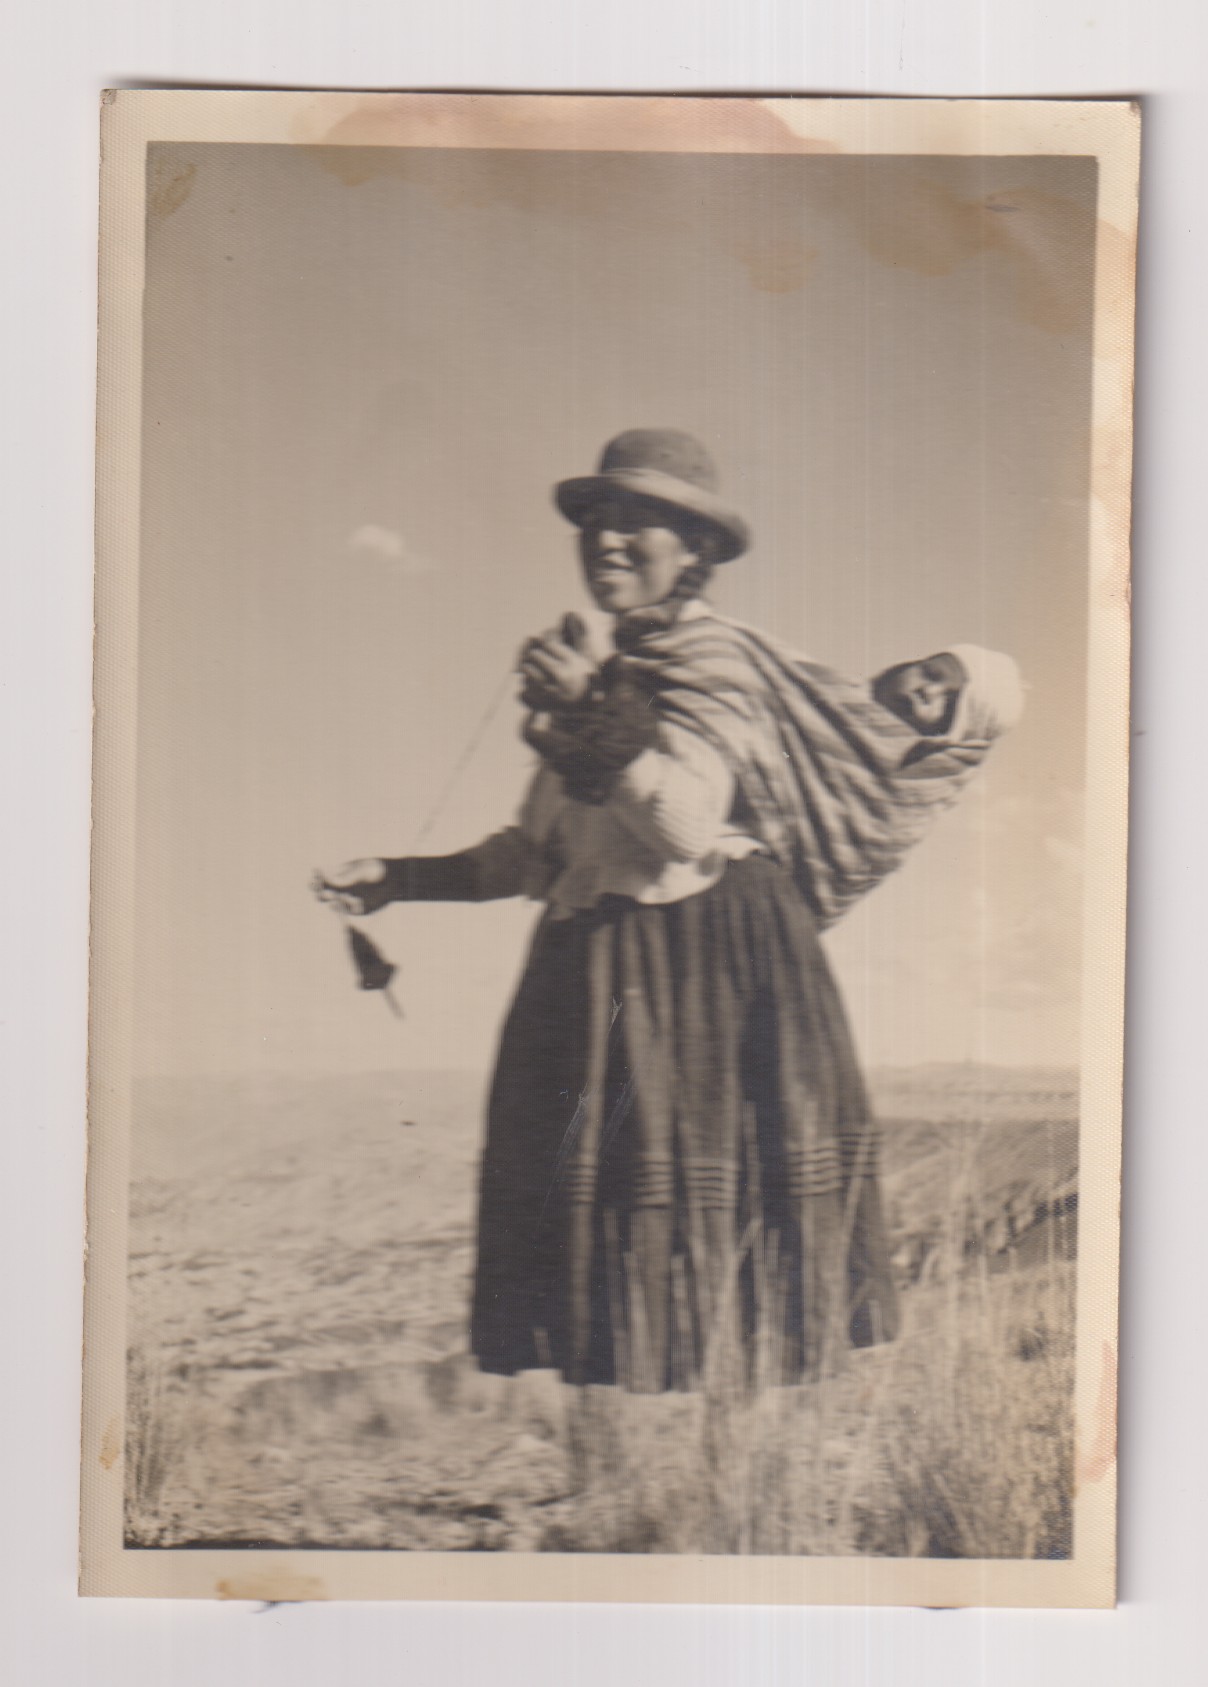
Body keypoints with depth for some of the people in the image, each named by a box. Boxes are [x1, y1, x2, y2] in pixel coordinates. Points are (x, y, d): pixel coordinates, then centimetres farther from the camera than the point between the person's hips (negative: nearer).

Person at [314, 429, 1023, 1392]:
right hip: (599, 979, 9)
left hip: (707, 962, -8)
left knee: (692, 1200, -10)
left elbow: (684, 820, -22)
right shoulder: (613, 677, 19)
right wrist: (405, 879, 19)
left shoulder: (713, 663, -6)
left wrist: (586, 713, -17)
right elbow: (540, 850, 24)